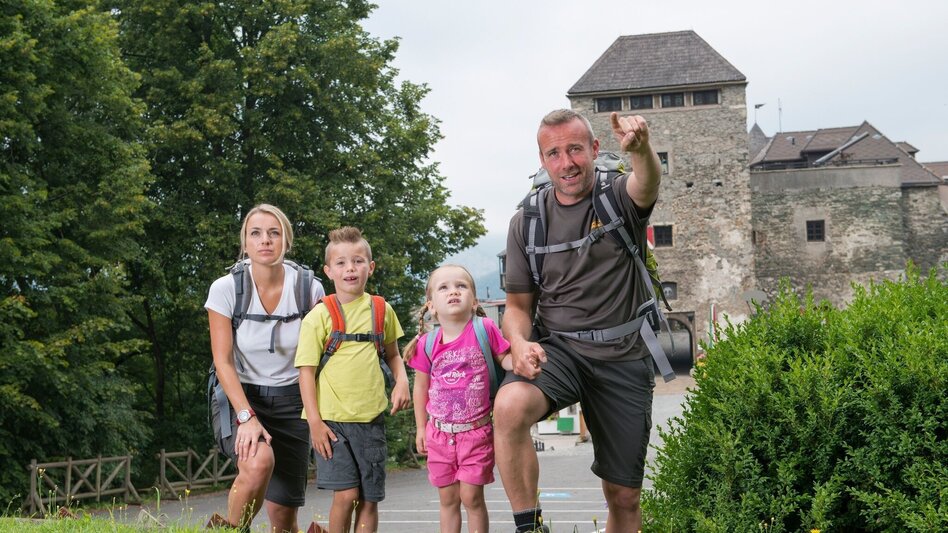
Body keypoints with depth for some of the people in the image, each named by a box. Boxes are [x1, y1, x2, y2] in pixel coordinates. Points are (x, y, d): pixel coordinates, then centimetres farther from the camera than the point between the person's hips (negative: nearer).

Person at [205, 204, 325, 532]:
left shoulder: (309, 288, -8)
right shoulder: (225, 289, -11)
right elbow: (223, 361, -11)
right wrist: (246, 417, -22)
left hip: (290, 401, 2)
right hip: (240, 396, -2)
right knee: (259, 461, -34)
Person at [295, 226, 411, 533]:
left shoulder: (381, 310, 7)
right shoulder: (319, 316, -4)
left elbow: (392, 354, 20)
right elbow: (306, 371, -4)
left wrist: (401, 381, 0)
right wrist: (314, 422, -11)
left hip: (371, 418, 3)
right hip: (332, 418, -3)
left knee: (369, 499, 6)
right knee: (346, 494, -11)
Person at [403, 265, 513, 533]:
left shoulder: (485, 329, -11)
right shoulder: (427, 343, -4)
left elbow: (505, 359, 1)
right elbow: (421, 387, 7)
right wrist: (421, 428, 10)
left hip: (476, 431, -2)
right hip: (440, 433, 3)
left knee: (471, 497, 0)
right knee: (447, 499, 13)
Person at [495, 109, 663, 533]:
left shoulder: (620, 199, -3)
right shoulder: (527, 222, 3)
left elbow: (648, 184, -29)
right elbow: (518, 305, 9)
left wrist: (640, 148, -53)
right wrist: (520, 342, -15)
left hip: (623, 359, 0)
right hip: (556, 347, 0)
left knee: (624, 496, 6)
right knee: (509, 406, -34)